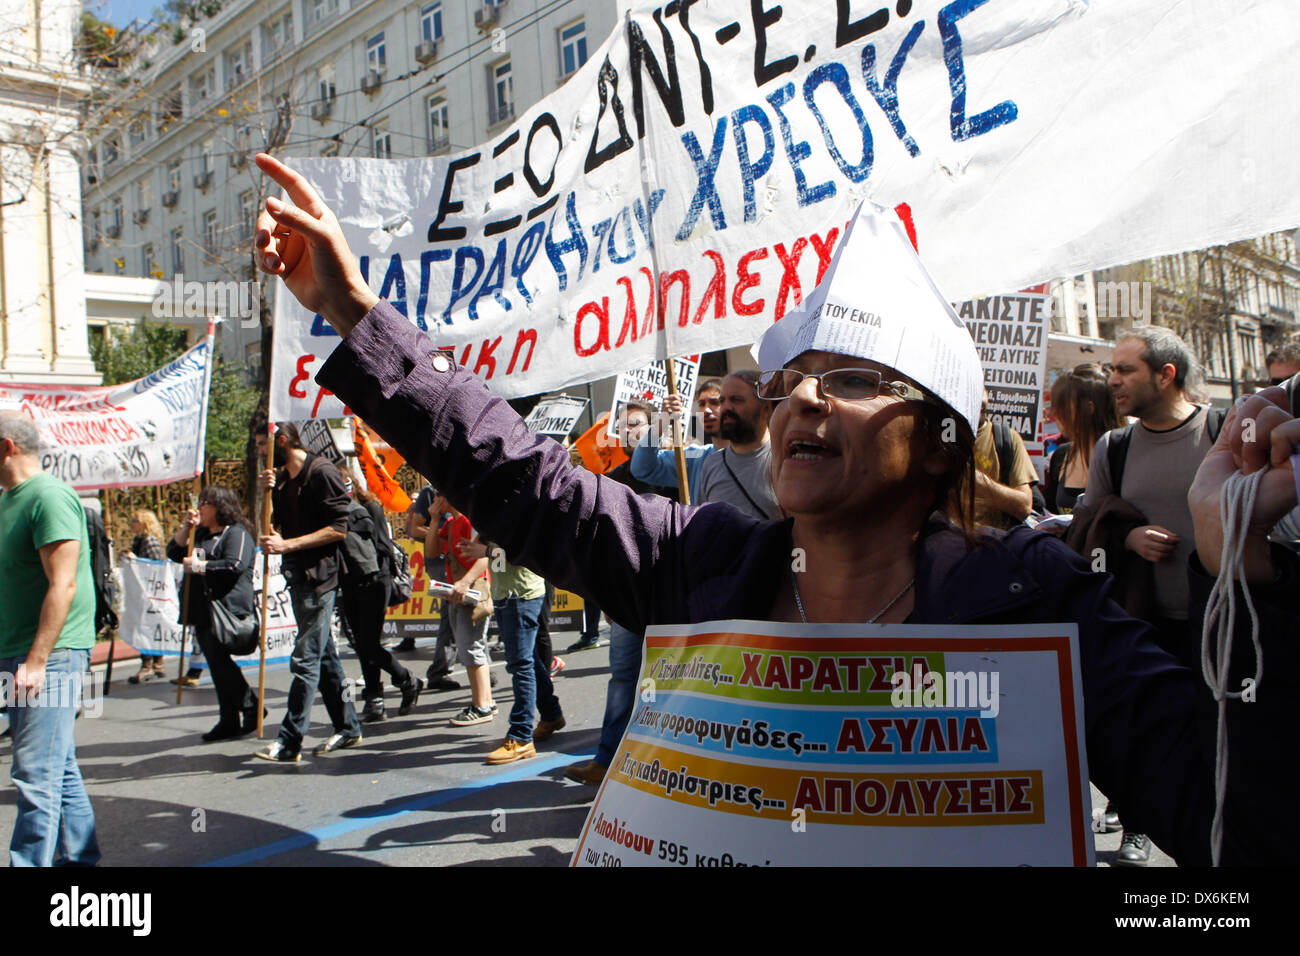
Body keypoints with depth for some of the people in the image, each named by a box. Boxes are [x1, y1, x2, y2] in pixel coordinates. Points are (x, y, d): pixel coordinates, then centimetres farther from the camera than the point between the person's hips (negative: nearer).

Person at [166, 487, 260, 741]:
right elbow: (174, 552, 22)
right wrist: (186, 527, 9)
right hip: (203, 610, 9)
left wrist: (199, 566, -11)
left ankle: (250, 708, -2)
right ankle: (229, 720, 11)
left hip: (226, 606, -9)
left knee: (218, 659, -14)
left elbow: (235, 565, -19)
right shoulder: (201, 534, 23)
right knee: (216, 663, 7)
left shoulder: (236, 533, -5)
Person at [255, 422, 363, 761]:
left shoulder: (321, 472, -10)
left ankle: (289, 742, -7)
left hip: (319, 575, -9)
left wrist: (288, 544, -19)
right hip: (297, 575, 9)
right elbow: (268, 527, 15)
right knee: (323, 655, 13)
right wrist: (266, 494, -1)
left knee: (305, 659, -8)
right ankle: (348, 727, 22)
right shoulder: (282, 479, 16)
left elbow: (338, 529, -16)